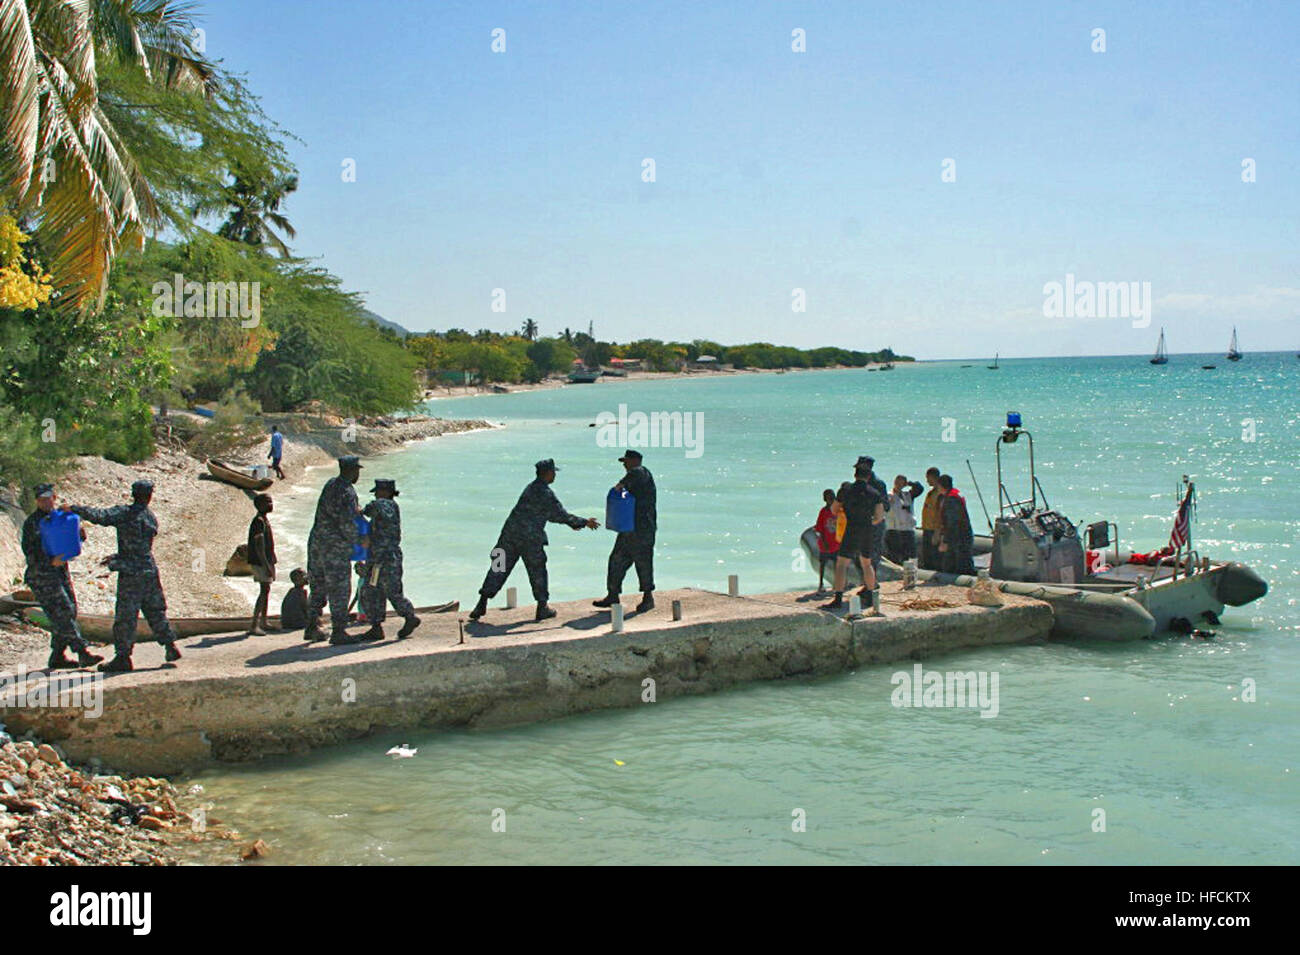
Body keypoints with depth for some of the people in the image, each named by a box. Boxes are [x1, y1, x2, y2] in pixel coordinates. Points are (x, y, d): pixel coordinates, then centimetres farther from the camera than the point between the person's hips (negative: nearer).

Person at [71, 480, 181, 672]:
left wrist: (74, 509, -10)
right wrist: (117, 558, 22)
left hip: (130, 575, -5)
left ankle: (123, 657, 3)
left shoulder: (123, 512, -10)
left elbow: (98, 515, -22)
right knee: (155, 611, 17)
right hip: (149, 572, 5)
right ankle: (170, 647, 19)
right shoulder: (151, 518, 8)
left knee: (125, 616, 1)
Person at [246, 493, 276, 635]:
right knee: (264, 591, -13)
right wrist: (267, 566, -26)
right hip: (260, 562, -10)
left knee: (266, 590, 16)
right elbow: (259, 546, -23)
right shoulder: (258, 522, -16)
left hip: (266, 562, 10)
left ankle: (263, 623, 26)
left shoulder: (264, 521, 15)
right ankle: (254, 626, -16)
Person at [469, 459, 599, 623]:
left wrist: (573, 523, 26)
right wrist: (585, 522, 4)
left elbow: (551, 515, 24)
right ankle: (542, 608, 17)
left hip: (510, 534, 7)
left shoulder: (530, 488, 17)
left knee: (498, 568, 8)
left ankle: (482, 604, 4)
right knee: (538, 571, 10)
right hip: (531, 539, -7)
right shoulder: (546, 494, -11)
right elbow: (562, 515, -7)